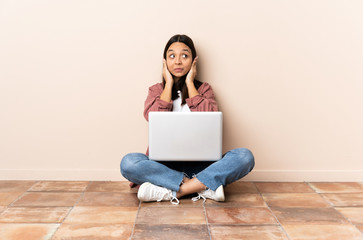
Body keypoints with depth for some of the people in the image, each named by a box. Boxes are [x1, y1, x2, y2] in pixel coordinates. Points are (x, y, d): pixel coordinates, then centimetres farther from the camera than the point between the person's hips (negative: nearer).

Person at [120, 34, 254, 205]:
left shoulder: (204, 89, 12)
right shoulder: (156, 90, 12)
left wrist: (189, 83, -1)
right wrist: (169, 83, 0)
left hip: (199, 163, 1)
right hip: (163, 164, 0)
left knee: (245, 156, -25)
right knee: (128, 162, -30)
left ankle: (172, 191, -28)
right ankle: (204, 186, -27)